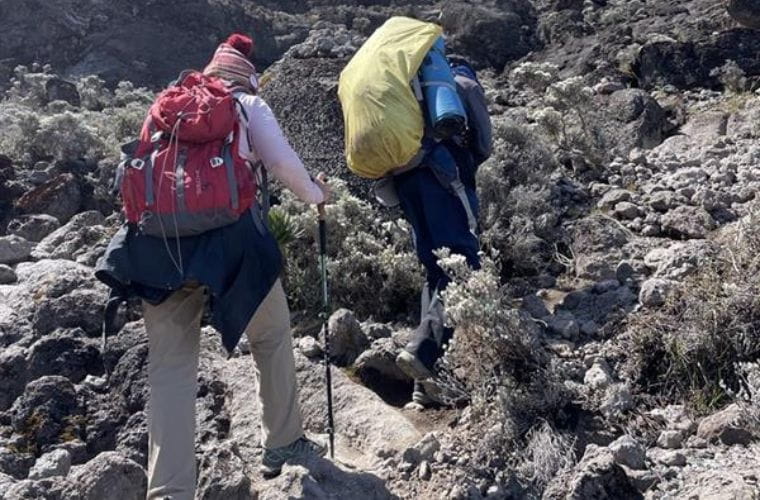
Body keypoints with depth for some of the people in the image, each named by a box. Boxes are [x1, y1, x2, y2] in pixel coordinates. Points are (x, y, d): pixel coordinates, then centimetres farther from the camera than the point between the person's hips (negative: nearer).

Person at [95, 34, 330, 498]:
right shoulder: (247, 105, 15)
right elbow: (282, 162, 7)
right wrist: (316, 194, 23)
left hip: (157, 238, 3)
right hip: (228, 233, -3)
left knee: (171, 368, 7)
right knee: (272, 337, 19)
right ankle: (284, 444, 29)